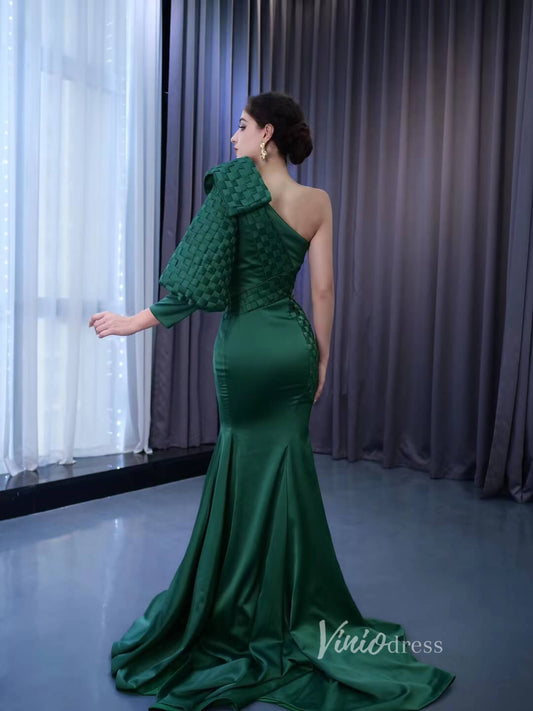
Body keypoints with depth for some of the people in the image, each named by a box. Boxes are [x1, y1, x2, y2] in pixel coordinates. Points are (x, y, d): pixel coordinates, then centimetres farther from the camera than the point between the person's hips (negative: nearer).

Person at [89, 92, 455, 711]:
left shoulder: (234, 185, -9)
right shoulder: (318, 202, 4)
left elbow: (201, 281, -12)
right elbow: (323, 290, 3)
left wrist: (137, 321, -3)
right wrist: (322, 358, 12)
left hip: (245, 344, -4)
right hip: (295, 344, 4)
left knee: (244, 469, 11)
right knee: (288, 467, 13)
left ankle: (245, 612, 27)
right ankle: (295, 613, 26)